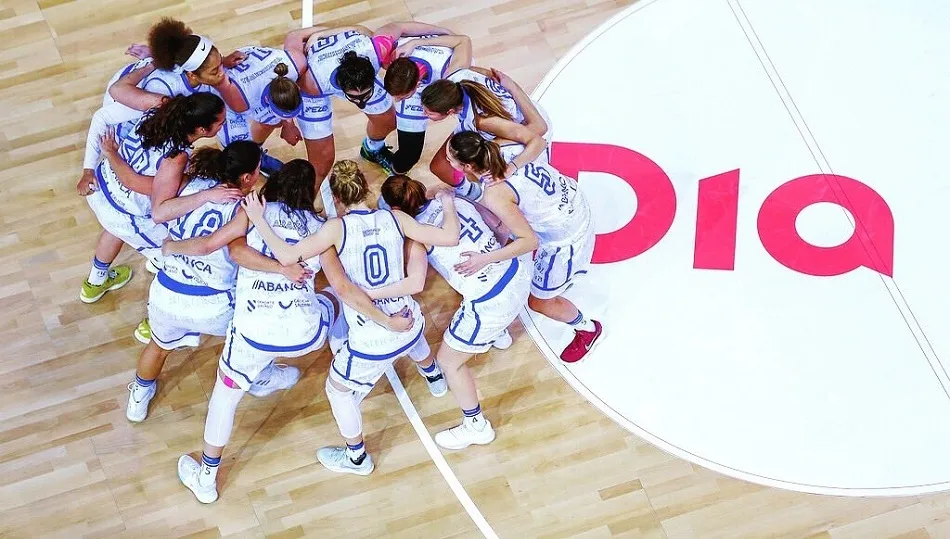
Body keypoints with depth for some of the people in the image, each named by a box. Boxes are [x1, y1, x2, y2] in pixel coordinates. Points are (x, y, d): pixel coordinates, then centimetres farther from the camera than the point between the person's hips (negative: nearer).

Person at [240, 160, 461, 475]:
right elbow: (450, 238, -6)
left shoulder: (338, 228, -18)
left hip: (370, 340, -5)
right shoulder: (395, 219, -8)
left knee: (338, 390, 25)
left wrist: (258, 219, -13)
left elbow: (287, 256, -24)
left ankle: (356, 458, 41)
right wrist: (448, 205, 14)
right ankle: (433, 376, 74)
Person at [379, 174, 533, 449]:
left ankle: (476, 427, 30)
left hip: (490, 303, -7)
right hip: (518, 273, 8)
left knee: (449, 362, 16)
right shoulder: (453, 199, 4)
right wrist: (488, 258, 3)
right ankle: (500, 335, 69)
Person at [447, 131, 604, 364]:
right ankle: (562, 277, 64)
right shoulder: (502, 147, -17)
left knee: (539, 301, 16)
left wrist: (485, 259, -25)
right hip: (574, 203, 8)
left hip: (565, 239, -8)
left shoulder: (495, 195, -34)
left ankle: (587, 329, 42)